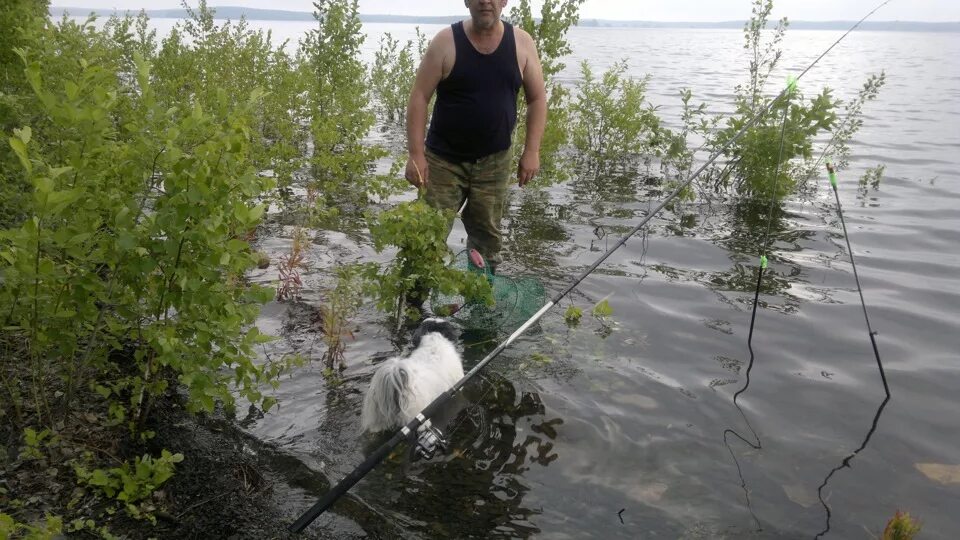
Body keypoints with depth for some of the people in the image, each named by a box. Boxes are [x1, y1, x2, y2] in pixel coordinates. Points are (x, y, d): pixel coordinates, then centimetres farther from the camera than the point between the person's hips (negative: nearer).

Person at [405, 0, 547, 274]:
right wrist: (416, 154, -17)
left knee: (488, 237, 10)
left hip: (495, 161, 2)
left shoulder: (521, 43, -2)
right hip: (444, 159, -2)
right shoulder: (446, 42, -10)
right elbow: (419, 97, -10)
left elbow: (537, 98, 3)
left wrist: (531, 151, -5)